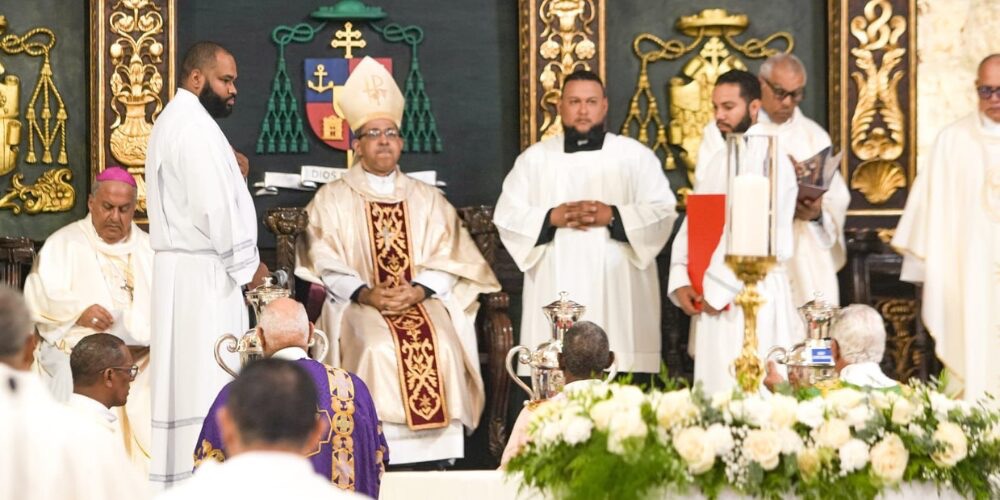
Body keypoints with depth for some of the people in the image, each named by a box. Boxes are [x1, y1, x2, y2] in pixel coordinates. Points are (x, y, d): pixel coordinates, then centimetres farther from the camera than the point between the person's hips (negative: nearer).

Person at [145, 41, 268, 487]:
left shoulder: (174, 121, 18)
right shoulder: (195, 124, -16)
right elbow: (215, 204, -21)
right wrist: (247, 264, -12)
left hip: (184, 263, 10)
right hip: (203, 269, -10)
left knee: (186, 373, 10)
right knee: (206, 376, -8)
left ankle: (178, 473, 13)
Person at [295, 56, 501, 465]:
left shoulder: (428, 199, 18)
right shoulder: (332, 199, 12)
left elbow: (450, 260, 8)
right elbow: (324, 264, 1)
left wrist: (419, 290, -12)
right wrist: (365, 293, -16)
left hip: (423, 302, 2)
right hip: (357, 307, -1)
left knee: (438, 347, -28)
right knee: (378, 348, -33)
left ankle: (435, 457, -23)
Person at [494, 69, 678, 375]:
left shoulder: (636, 155, 9)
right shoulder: (534, 158, 13)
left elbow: (663, 212, 0)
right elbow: (506, 216, 8)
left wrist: (613, 216, -14)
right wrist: (550, 218, -9)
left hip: (618, 292, -1)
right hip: (556, 293, 1)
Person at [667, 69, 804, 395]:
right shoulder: (718, 161, 18)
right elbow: (693, 223, 12)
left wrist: (718, 290, -14)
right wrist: (681, 282, -2)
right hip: (711, 297, 7)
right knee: (715, 394, 7)